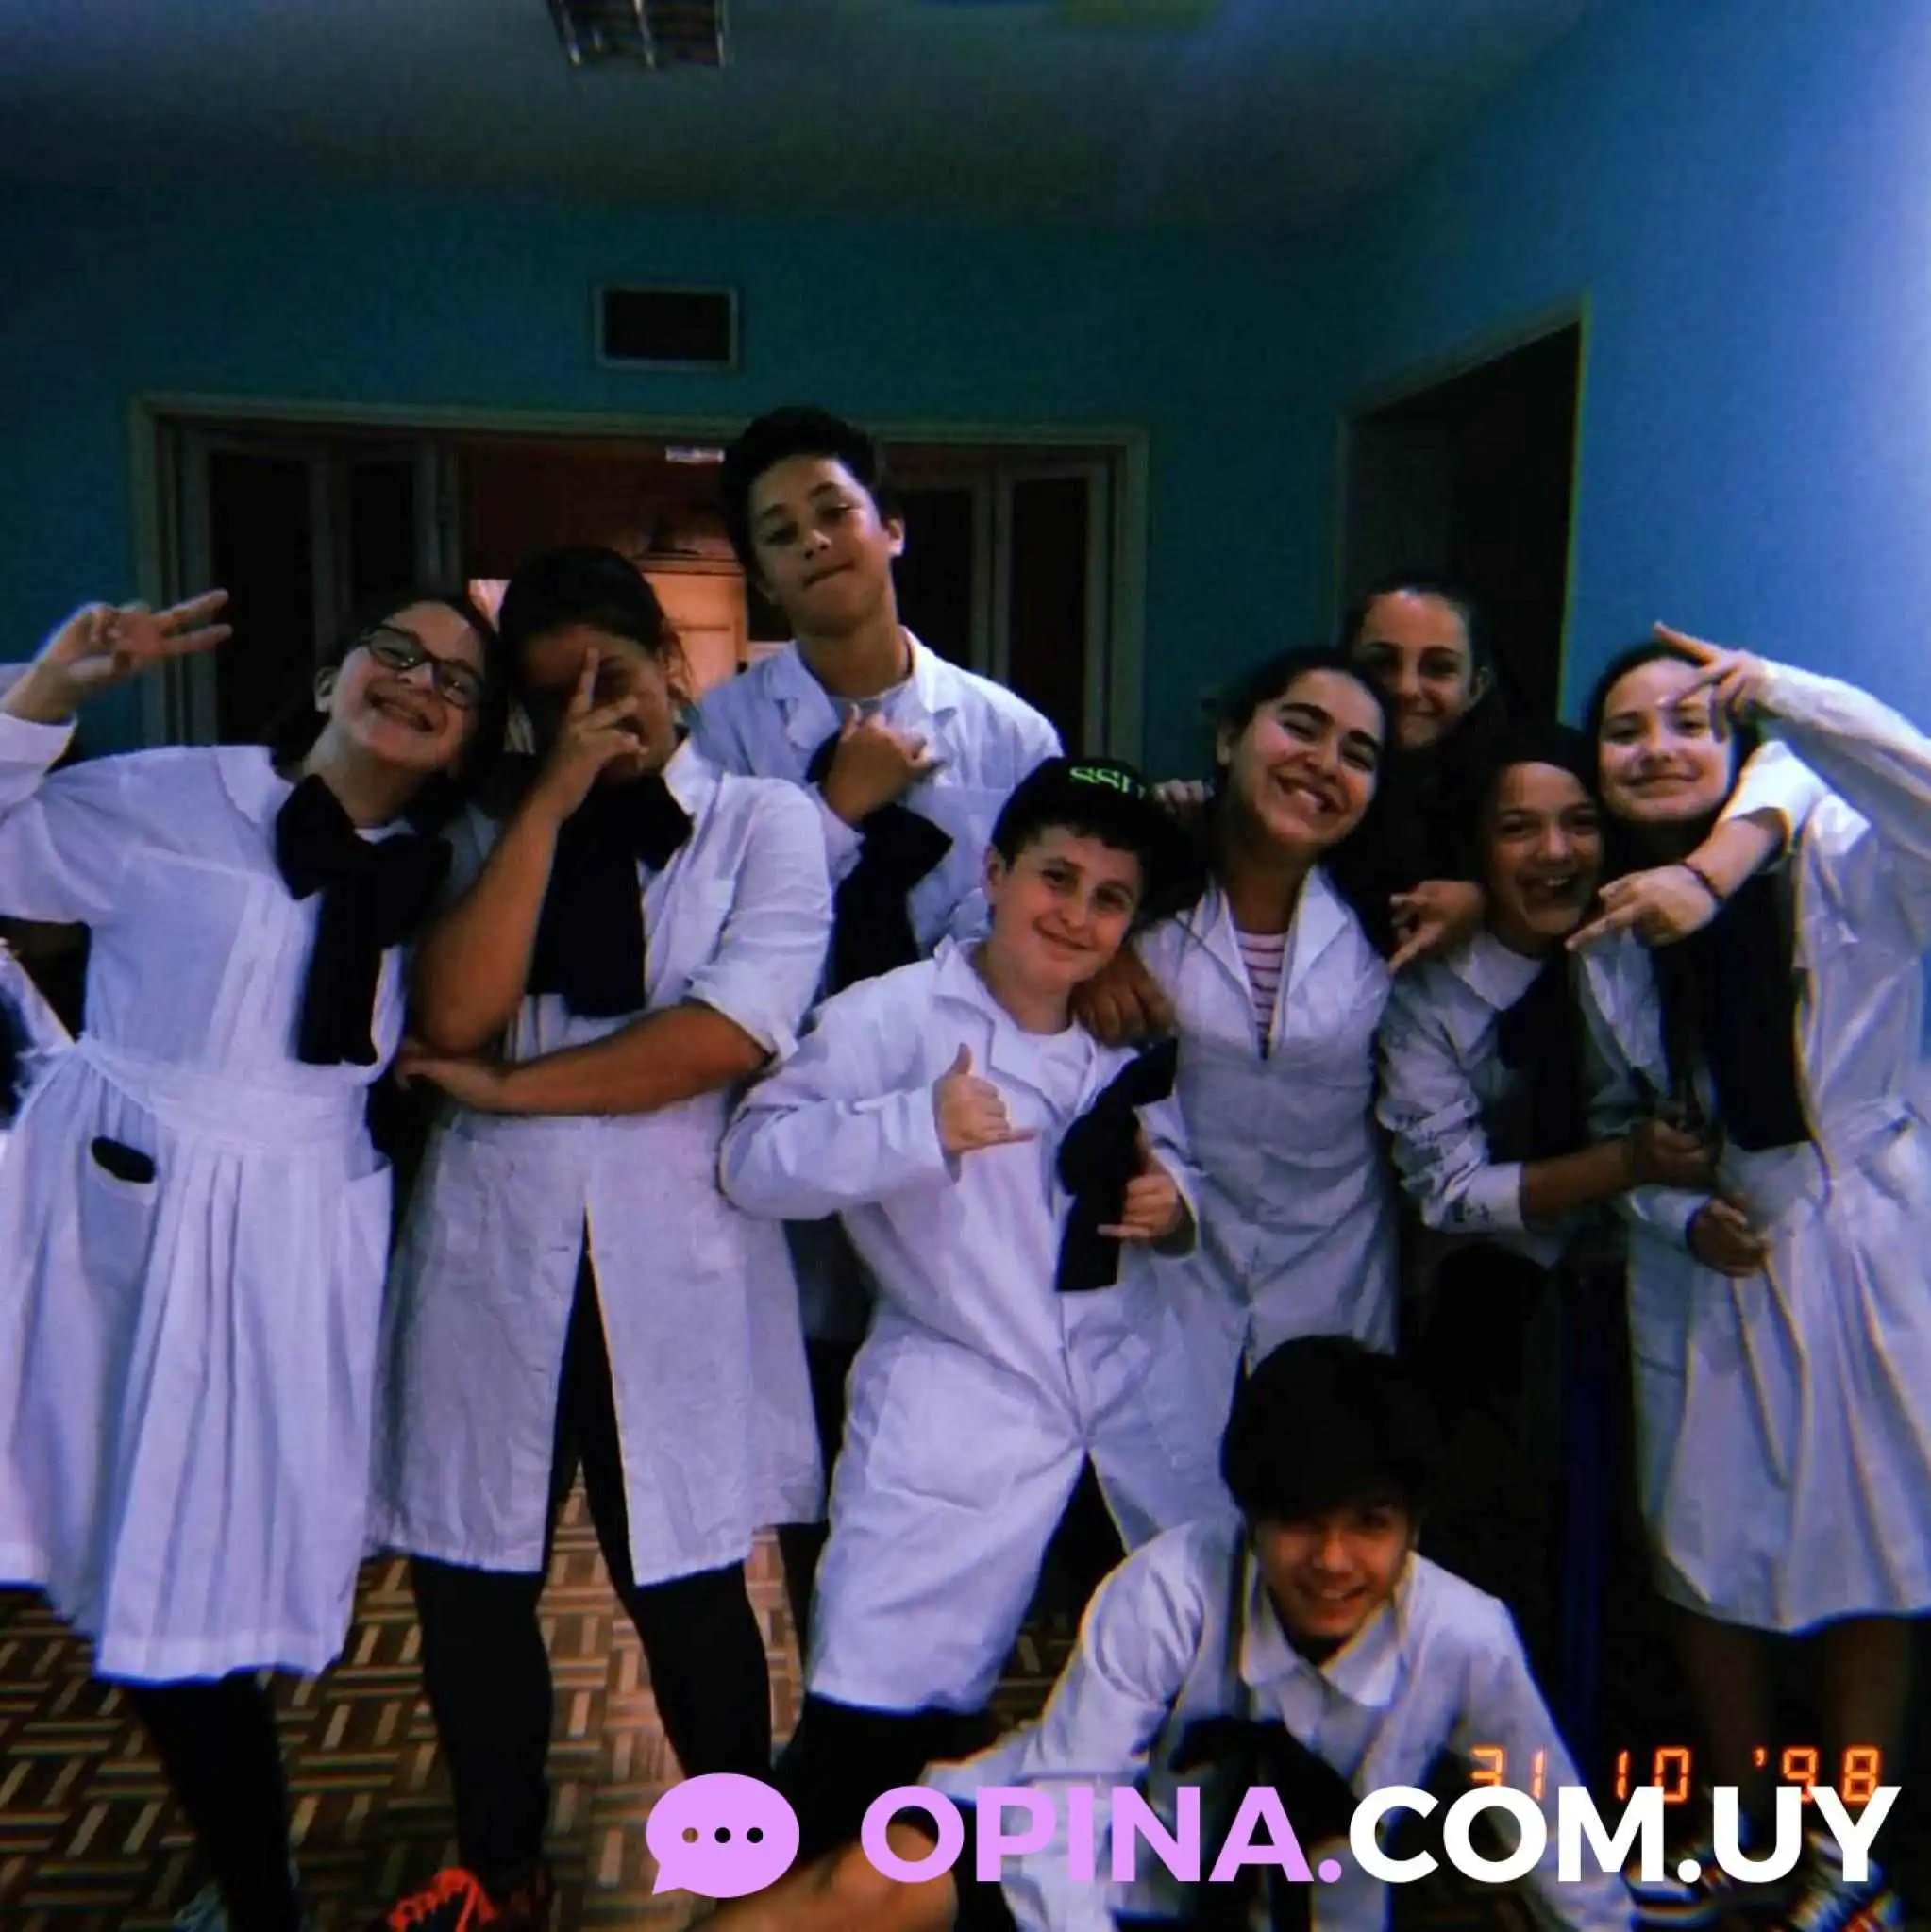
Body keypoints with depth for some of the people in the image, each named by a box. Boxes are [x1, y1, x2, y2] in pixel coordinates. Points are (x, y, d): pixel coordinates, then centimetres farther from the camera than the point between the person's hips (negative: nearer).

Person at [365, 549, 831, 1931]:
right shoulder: (491, 830, 9)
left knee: (687, 1589, 10)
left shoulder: (768, 822, 0)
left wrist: (505, 1088, -9)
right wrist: (551, 799, -10)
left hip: (676, 1263, -3)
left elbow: (731, 1033, -15)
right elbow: (457, 1013, -9)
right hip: (496, 1255, 3)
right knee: (467, 1578, 14)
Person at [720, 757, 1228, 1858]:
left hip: (1136, 1382, 6)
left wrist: (1173, 1208, -7)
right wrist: (919, 1126, -32)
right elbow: (755, 1160, -19)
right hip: (960, 1403, -5)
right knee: (871, 1719, -6)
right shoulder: (894, 1015, -13)